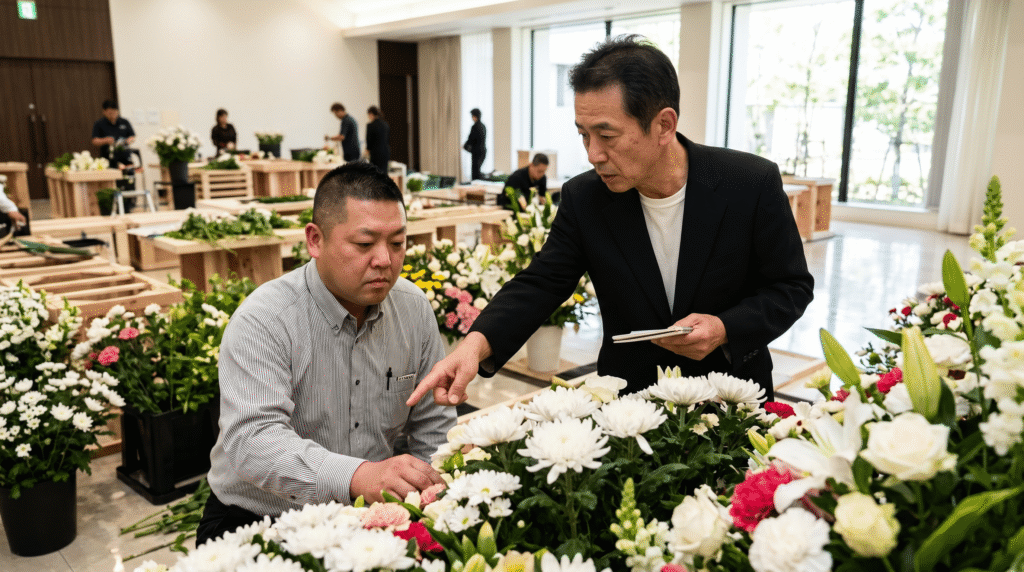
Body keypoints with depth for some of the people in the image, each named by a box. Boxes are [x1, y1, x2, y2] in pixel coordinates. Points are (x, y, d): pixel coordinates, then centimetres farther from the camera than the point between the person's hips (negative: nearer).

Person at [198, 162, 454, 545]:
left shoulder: (414, 308, -2)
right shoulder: (262, 321, -18)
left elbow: (433, 426, 6)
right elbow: (250, 441, -31)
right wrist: (357, 476, -46)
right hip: (258, 522, -3)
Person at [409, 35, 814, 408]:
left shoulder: (754, 183, -18)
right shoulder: (583, 198, -13)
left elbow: (791, 286, -7)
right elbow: (541, 283, -10)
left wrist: (725, 329, -25)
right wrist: (477, 343, -28)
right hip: (627, 400, 1)